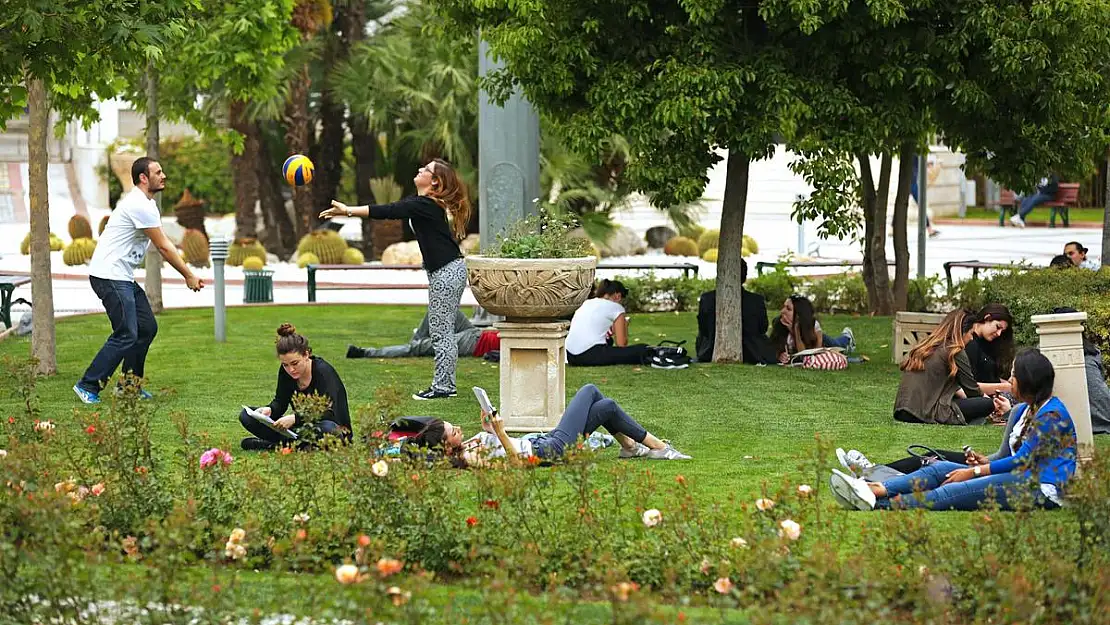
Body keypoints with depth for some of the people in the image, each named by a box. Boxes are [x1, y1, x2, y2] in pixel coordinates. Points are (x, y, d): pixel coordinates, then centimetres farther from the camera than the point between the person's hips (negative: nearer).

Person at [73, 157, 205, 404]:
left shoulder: (147, 204, 16)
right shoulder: (139, 205, -18)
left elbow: (165, 243, 21)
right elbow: (163, 247, -14)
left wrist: (188, 274, 14)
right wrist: (188, 276, -6)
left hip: (123, 278, 11)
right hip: (109, 275, -11)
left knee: (147, 327, 11)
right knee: (126, 335, -14)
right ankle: (88, 385, -10)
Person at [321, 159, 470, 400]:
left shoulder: (424, 205, -18)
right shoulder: (419, 202, 13)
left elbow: (387, 212, -23)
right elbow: (390, 210, 16)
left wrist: (348, 210, -22)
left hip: (447, 272, -10)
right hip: (443, 272, 10)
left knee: (441, 332, -5)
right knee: (442, 331, 13)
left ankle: (443, 386, 0)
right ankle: (445, 384, 18)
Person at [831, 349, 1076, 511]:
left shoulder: (1051, 414, -11)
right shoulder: (1023, 410, 20)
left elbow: (1023, 460, -15)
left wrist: (974, 472, -14)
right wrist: (985, 462, -2)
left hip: (1042, 490, -9)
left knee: (960, 490, -27)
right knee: (941, 469, -6)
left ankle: (880, 504, -38)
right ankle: (878, 490, -26)